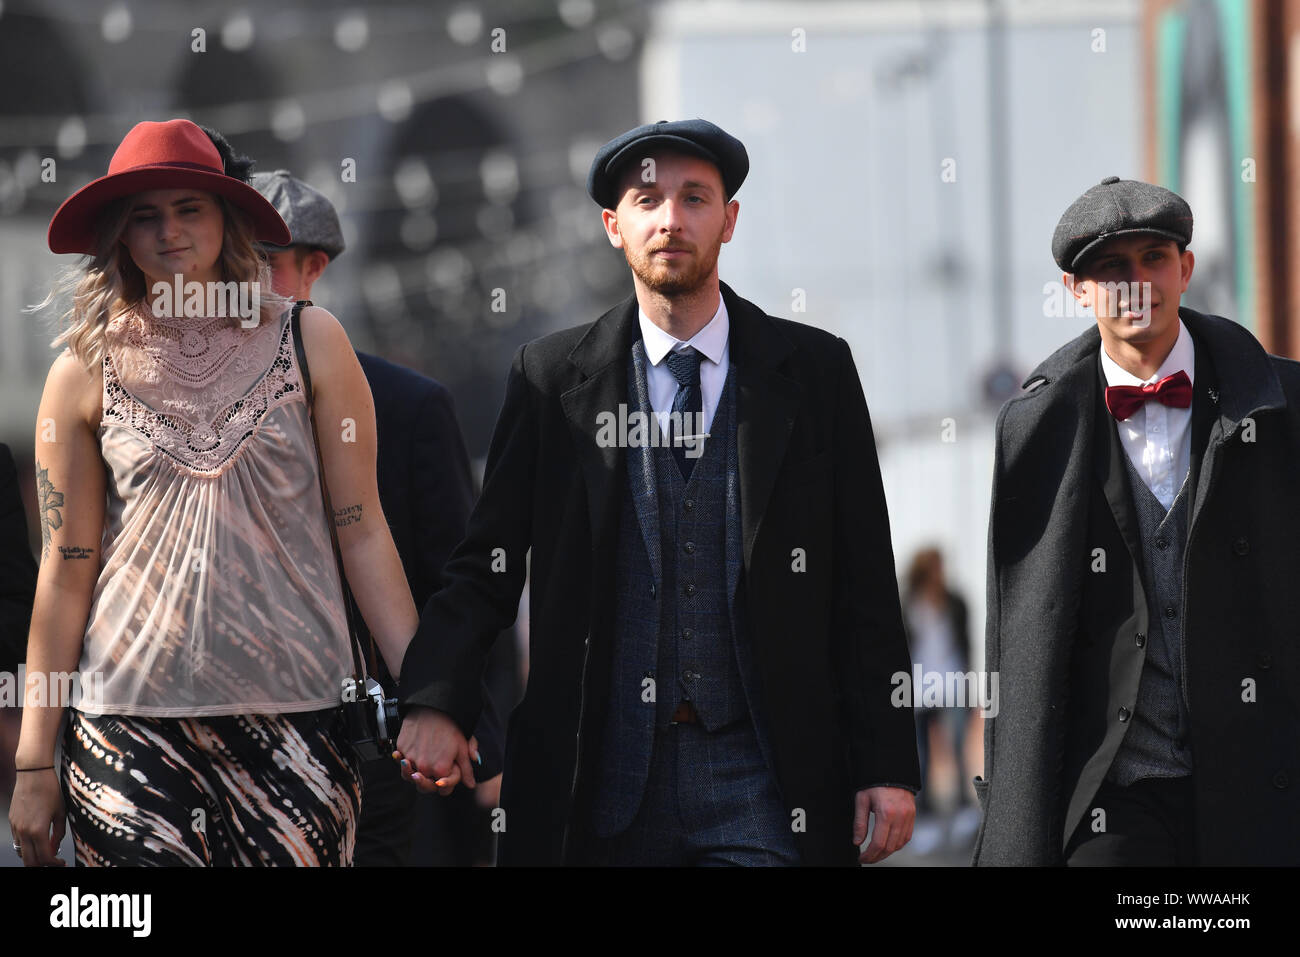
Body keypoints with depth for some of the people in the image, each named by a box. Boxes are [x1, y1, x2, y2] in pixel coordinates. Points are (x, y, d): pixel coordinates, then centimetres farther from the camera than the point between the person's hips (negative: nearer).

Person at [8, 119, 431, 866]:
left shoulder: (309, 343, 4)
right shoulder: (86, 370, 4)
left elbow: (363, 531, 4)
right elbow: (65, 573, 5)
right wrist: (35, 763, 4)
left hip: (296, 712, 0)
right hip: (132, 715, 0)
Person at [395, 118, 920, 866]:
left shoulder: (815, 370, 6)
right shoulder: (550, 378, 8)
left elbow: (865, 581, 5)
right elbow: (486, 565, 7)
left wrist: (888, 766, -1)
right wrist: (435, 702, -11)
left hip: (760, 779, 0)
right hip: (604, 786, 1)